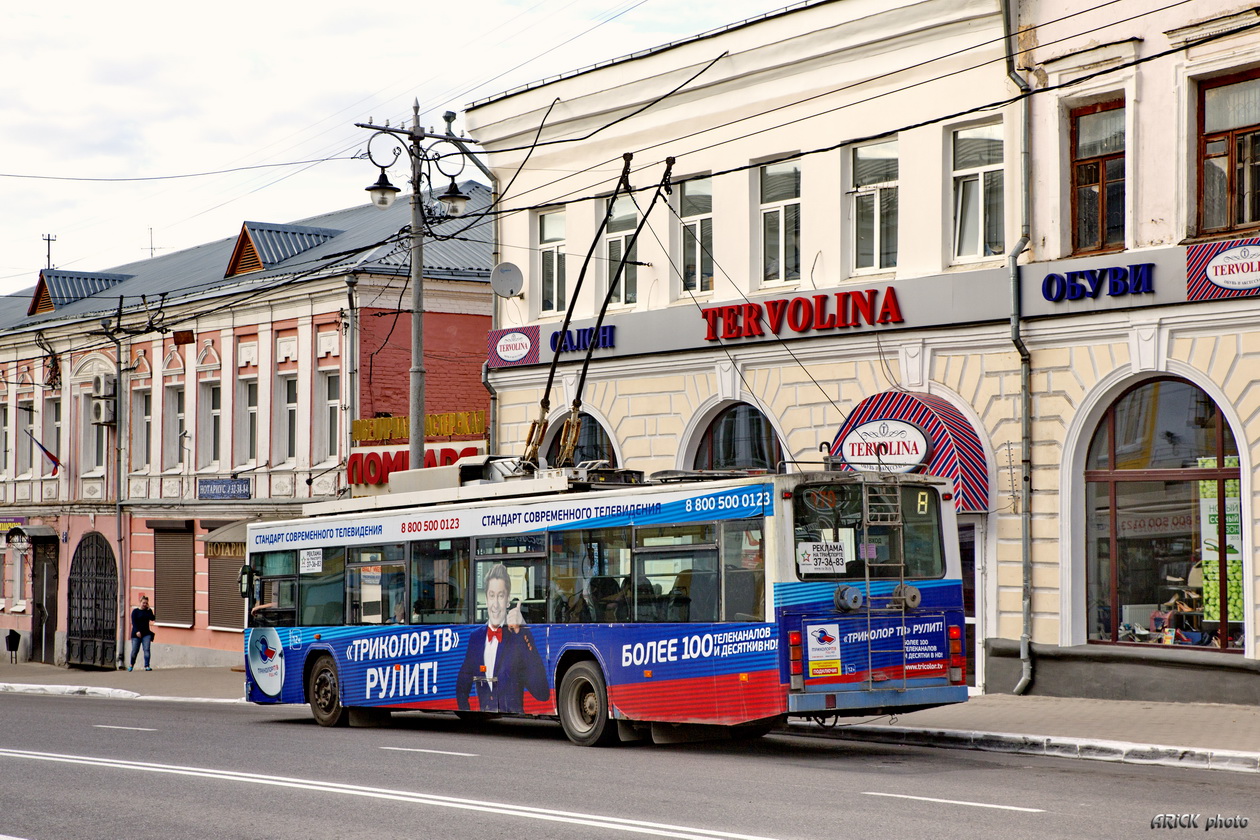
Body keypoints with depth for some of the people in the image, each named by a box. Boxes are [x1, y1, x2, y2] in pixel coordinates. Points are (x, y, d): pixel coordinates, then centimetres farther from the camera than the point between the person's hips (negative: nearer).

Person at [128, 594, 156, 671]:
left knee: (146, 649, -12)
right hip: (137, 634, -2)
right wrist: (137, 631, -18)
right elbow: (134, 622, -7)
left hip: (146, 633, 2)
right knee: (135, 650, 2)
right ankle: (131, 665, 26)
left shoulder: (148, 611, 11)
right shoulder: (135, 611, 2)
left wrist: (149, 610, -9)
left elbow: (152, 619, -3)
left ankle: (147, 666, -16)